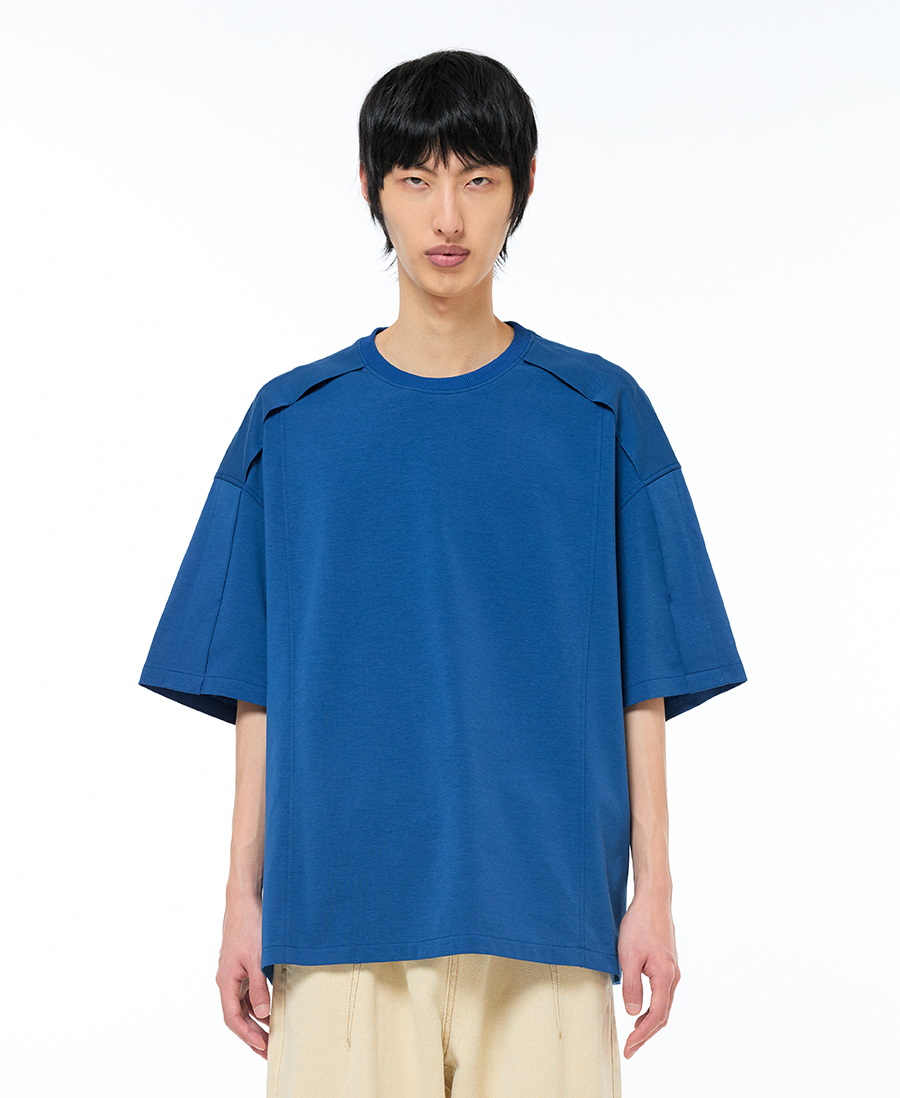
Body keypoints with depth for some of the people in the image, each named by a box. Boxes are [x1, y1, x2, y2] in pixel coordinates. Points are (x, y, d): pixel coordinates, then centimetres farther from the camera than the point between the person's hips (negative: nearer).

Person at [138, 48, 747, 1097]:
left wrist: (653, 889, 0)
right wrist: (245, 895, 3)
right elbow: (258, 690, 7)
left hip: (545, 916, 0)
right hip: (340, 914, 1)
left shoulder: (598, 415, 5)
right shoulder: (291, 423, 7)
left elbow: (643, 681, 4)